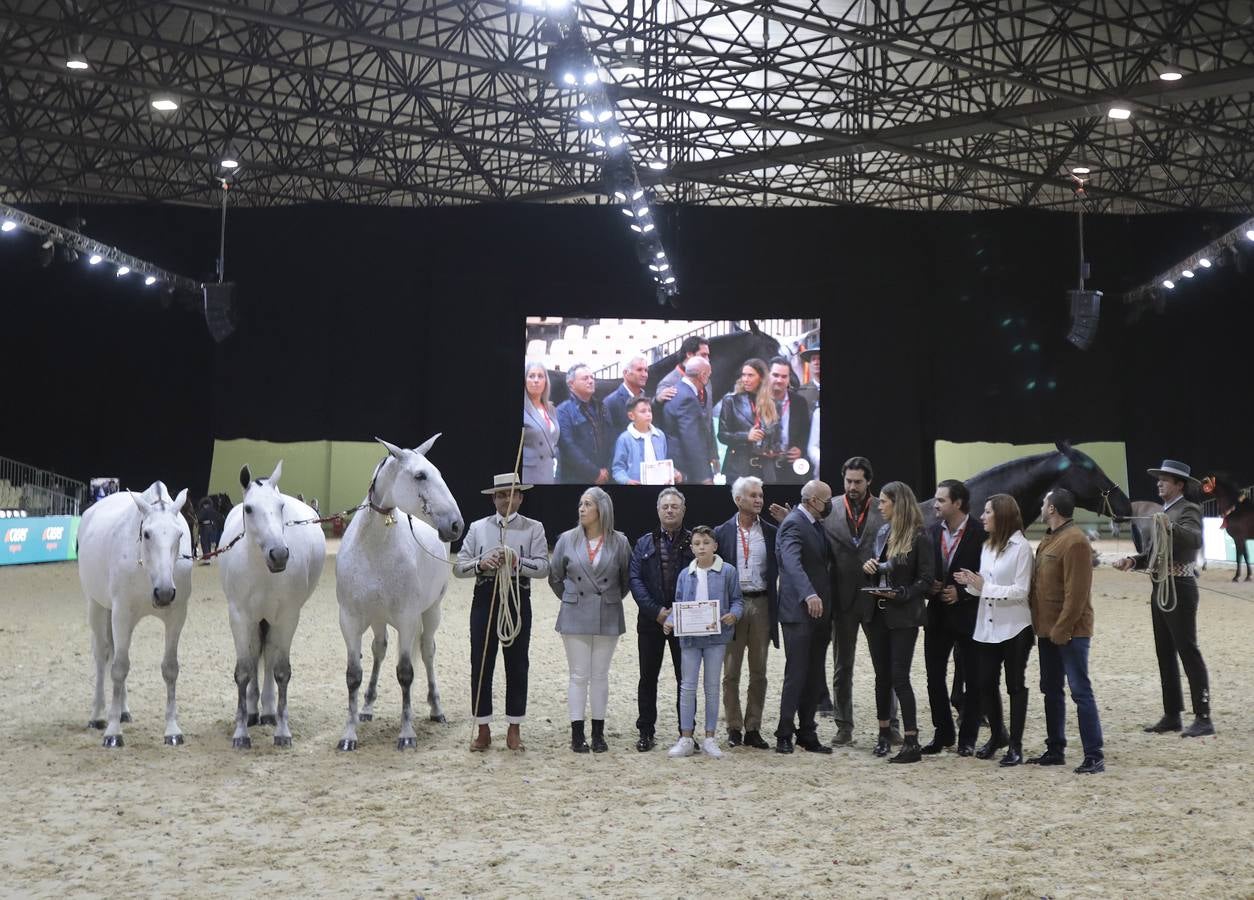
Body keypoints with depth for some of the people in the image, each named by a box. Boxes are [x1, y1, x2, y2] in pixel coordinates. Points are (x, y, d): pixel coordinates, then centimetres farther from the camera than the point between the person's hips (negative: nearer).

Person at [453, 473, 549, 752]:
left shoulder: (533, 528, 3)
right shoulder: (478, 527, 7)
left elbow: (543, 567, -8)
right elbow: (458, 567, 2)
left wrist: (517, 562, -23)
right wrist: (481, 564, -17)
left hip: (518, 599, -1)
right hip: (485, 598, 1)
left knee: (517, 664, 6)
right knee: (481, 664, 4)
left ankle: (514, 729, 17)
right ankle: (483, 730, 15)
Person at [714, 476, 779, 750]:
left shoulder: (771, 532, 5)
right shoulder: (722, 533, 1)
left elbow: (778, 570, 5)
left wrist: (776, 608, -5)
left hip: (762, 605, 1)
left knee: (759, 672, 6)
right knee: (731, 672, 4)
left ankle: (753, 729, 14)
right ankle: (734, 729, 13)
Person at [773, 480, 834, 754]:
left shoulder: (817, 525, 16)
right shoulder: (794, 523, -13)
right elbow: (792, 561, -29)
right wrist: (808, 594, -43)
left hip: (819, 611, 9)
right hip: (799, 611, -9)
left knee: (814, 676, 10)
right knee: (796, 674, -5)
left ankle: (807, 734, 17)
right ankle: (784, 734, 3)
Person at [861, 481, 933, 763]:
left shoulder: (919, 538, -10)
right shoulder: (882, 532, 9)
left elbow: (926, 580, -10)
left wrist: (899, 594, -21)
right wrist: (868, 566, -2)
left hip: (903, 616, -6)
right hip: (875, 613, 6)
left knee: (899, 676, -8)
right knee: (882, 675, 13)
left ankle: (911, 742, -4)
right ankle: (884, 732, 24)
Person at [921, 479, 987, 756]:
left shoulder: (980, 534, -11)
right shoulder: (932, 531, 4)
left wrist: (961, 593, -16)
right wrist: (929, 586, -6)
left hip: (967, 615, -5)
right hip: (937, 614, 5)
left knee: (971, 679, 5)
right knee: (935, 677, 7)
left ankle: (967, 738, 16)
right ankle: (943, 733, 20)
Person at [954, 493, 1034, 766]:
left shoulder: (1021, 547, -11)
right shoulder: (987, 546, 12)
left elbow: (1020, 591, -15)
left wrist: (984, 587, -19)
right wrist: (971, 583, -5)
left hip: (1013, 628, -7)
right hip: (986, 628, 7)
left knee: (1015, 685, 4)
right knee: (985, 683, 9)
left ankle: (1015, 745, 11)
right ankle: (996, 735, 26)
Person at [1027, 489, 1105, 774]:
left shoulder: (1075, 542, -16)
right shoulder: (1048, 540, 14)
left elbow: (1077, 592, -21)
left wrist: (1062, 629, -20)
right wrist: (1039, 623, 12)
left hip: (1070, 632, -10)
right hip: (1047, 630, 10)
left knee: (1080, 691, -6)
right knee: (1051, 691, 14)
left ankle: (1094, 756, -2)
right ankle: (1055, 750, 24)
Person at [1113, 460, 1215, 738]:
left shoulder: (1189, 510, -9)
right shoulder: (1163, 513, 17)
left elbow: (1195, 539, -29)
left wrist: (1171, 528, -46)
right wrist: (1133, 561, 0)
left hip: (1179, 589, -9)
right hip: (1161, 589, 9)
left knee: (1188, 651, -7)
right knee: (1165, 655, 11)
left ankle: (1203, 718, -4)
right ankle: (1171, 716, 17)